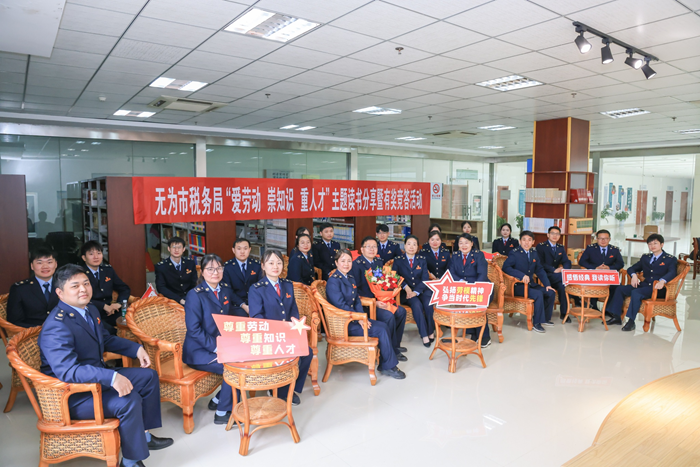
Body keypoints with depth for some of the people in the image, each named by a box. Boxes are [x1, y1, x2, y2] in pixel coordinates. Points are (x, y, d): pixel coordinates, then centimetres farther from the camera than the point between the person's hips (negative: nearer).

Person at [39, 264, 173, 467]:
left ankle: (144, 434, 21)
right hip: (73, 394, -10)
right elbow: (68, 370, -37)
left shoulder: (90, 309, 3)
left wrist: (136, 348, 7)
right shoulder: (56, 326, -27)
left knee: (149, 376, 10)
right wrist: (111, 377, -46)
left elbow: (106, 339, 19)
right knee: (129, 400, -29)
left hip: (97, 377, 10)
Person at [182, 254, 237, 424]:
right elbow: (194, 330, -16)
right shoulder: (195, 295, -12)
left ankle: (217, 400, 4)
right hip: (199, 352, -6)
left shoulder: (226, 290, 7)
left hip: (223, 345, 7)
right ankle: (222, 413, -5)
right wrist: (216, 347, -23)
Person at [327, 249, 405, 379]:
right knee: (381, 331, -15)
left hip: (353, 318, 8)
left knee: (384, 326, -8)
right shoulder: (333, 281, -13)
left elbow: (357, 301, 11)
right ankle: (389, 366, -1)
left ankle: (385, 365, 0)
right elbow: (341, 305, -19)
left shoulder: (350, 278, 14)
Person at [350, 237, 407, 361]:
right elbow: (357, 289, -17)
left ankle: (396, 344, 13)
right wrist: (374, 302, -21)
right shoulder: (356, 264, -12)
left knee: (401, 311, -4)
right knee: (389, 316, -25)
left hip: (379, 300, 8)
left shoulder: (379, 262, 11)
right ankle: (392, 351, -8)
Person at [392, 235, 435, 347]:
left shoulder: (422, 260, 11)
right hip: (406, 292, -2)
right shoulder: (398, 260, 7)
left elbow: (425, 279, 2)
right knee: (416, 304, -31)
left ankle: (431, 332, -9)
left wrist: (416, 292, -15)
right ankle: (424, 335, -21)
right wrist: (405, 287, -18)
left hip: (421, 290, 2)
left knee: (428, 304, -29)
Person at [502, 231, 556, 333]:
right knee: (538, 294, -28)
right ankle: (536, 323, -16)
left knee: (550, 292, -8)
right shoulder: (514, 253, -8)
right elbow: (506, 267, -21)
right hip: (518, 286, -7)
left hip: (531, 284, 7)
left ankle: (545, 318, 12)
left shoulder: (534, 253, 12)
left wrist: (547, 284, 2)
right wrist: (522, 275, -31)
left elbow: (540, 270, 14)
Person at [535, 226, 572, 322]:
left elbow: (567, 262, 10)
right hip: (544, 276, -5)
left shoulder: (561, 247, 17)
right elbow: (540, 263, -12)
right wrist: (554, 270, -23)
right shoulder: (541, 246, -2)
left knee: (562, 286, -29)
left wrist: (564, 269, -14)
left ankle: (564, 313, -19)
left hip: (556, 276, 5)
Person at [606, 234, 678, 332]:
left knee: (636, 292, -33)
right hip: (644, 285, 6)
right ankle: (617, 317, -10)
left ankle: (631, 322, -31)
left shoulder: (670, 259, 3)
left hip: (658, 288, -6)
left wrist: (662, 281, -37)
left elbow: (671, 273, -15)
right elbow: (631, 269, 18)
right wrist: (634, 275, -7)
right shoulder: (645, 257, 21)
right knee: (620, 289, -14)